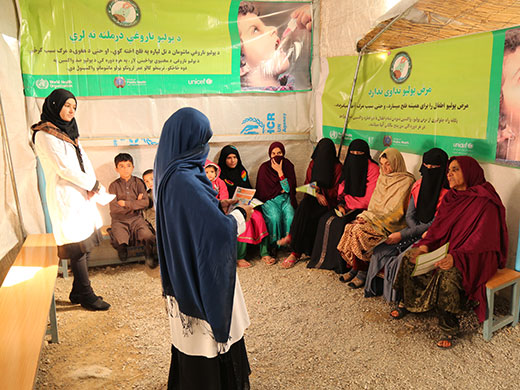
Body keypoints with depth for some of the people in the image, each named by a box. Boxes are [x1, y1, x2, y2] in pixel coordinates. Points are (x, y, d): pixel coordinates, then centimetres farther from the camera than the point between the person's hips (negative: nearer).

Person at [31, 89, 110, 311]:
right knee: (78, 248, -4)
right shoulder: (44, 134, -9)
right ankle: (86, 296, 7)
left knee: (85, 245, 10)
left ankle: (78, 293, 20)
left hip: (82, 195, 8)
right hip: (65, 196, -8)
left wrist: (90, 187, -3)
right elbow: (64, 168, -15)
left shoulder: (68, 132, 18)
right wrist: (93, 185, -8)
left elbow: (84, 161, 13)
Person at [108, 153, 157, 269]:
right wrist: (136, 204, -5)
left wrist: (126, 203, -11)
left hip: (136, 219, 1)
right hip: (119, 221, -1)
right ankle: (122, 249, 1)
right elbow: (114, 209, -7)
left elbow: (145, 202, -6)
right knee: (119, 242, -28)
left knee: (149, 237, -26)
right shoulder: (114, 185, 3)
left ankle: (150, 255, -6)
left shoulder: (138, 182, 6)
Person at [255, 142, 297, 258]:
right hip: (269, 199, -2)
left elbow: (289, 188, -6)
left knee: (290, 216, -29)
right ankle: (274, 245, -17)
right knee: (274, 217, -32)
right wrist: (281, 189, -2)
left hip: (285, 198, 2)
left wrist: (280, 171, -11)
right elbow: (263, 190, -2)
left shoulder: (288, 165, 6)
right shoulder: (264, 167, 2)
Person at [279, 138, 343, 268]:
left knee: (305, 211, -30)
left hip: (328, 200, -4)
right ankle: (296, 250, -31)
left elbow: (336, 191, -3)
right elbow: (307, 184, 12)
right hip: (313, 197, 4)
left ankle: (296, 253, -24)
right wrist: (316, 194, -9)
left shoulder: (337, 166, -1)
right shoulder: (313, 164, 11)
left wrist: (321, 191, -19)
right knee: (304, 205, -33)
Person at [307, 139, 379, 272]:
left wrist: (348, 203, -9)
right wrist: (340, 204, -6)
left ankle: (339, 263, -12)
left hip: (363, 209, -7)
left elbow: (369, 199, -15)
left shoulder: (372, 169, -12)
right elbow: (341, 190, 13)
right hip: (347, 206, 7)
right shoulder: (348, 166, 9)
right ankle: (323, 258, -5)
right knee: (326, 220, -15)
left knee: (340, 224, -27)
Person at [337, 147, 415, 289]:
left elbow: (394, 211, -16)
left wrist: (370, 218, -18)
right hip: (376, 218, 7)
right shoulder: (382, 178, 15)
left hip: (392, 224, -7)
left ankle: (363, 272, -13)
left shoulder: (406, 181, -9)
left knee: (360, 231, -27)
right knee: (350, 227, -19)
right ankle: (354, 268, -9)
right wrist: (364, 216, -3)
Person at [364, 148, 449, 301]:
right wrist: (421, 232, -14)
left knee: (403, 259, -26)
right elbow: (409, 215, 6)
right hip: (416, 231, 7)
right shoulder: (418, 186, 4)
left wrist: (403, 235, -19)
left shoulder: (447, 194, -16)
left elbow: (435, 225, -17)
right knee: (381, 249, -9)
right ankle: (377, 287, 5)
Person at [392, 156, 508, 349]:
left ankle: (449, 328, -18)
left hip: (476, 257, -7)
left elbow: (481, 239, -23)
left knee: (447, 273, -35)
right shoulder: (451, 197, 8)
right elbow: (438, 225, 6)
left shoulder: (485, 202, -15)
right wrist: (425, 245, -13)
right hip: (447, 247, 7)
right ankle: (407, 302, 10)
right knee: (410, 256, -10)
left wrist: (456, 257, -37)